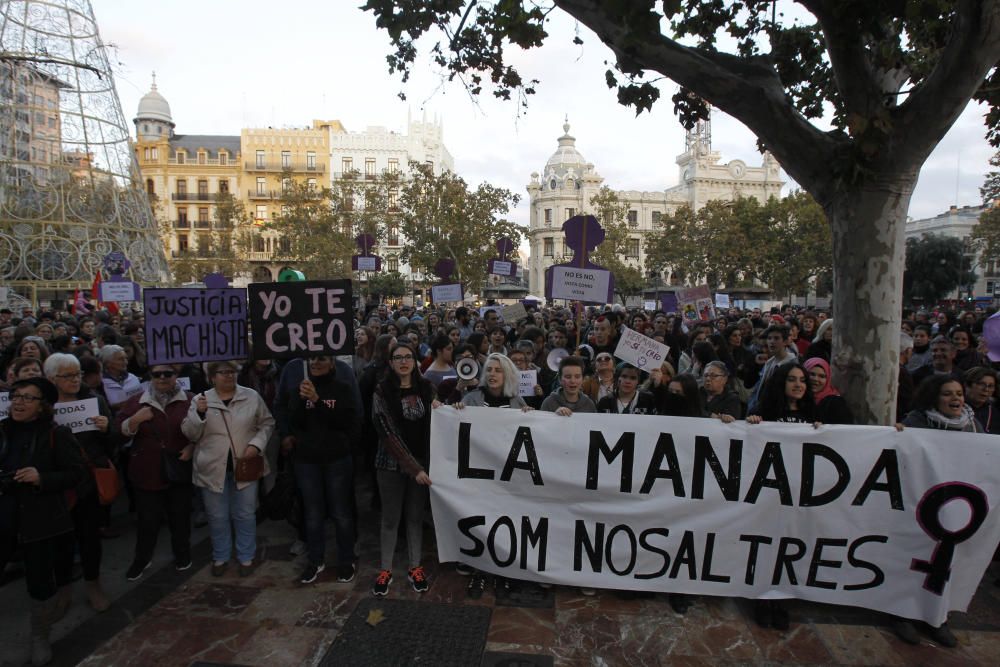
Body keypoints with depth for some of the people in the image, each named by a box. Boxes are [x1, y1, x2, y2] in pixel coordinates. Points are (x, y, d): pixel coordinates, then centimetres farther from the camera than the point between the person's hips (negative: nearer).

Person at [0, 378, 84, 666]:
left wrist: (42, 478, -23)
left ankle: (40, 637, 28)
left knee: (41, 580, 6)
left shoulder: (57, 434, -9)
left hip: (42, 518, -3)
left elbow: (76, 473, -9)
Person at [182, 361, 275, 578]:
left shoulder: (252, 397, -2)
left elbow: (267, 423, 4)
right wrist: (199, 413, -19)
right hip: (213, 468, 0)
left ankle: (247, 557, 25)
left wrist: (256, 444, -11)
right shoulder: (200, 400, -1)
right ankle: (220, 557, 32)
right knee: (217, 516, 13)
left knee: (245, 514, 9)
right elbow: (190, 434, -2)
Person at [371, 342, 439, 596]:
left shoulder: (426, 387, 1)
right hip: (392, 463, -2)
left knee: (416, 516, 12)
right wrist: (412, 467, -19)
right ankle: (385, 570, 25)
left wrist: (441, 408, -9)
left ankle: (415, 567, 27)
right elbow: (388, 434, -15)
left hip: (422, 461, 3)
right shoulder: (382, 391, -10)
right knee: (391, 518, 8)